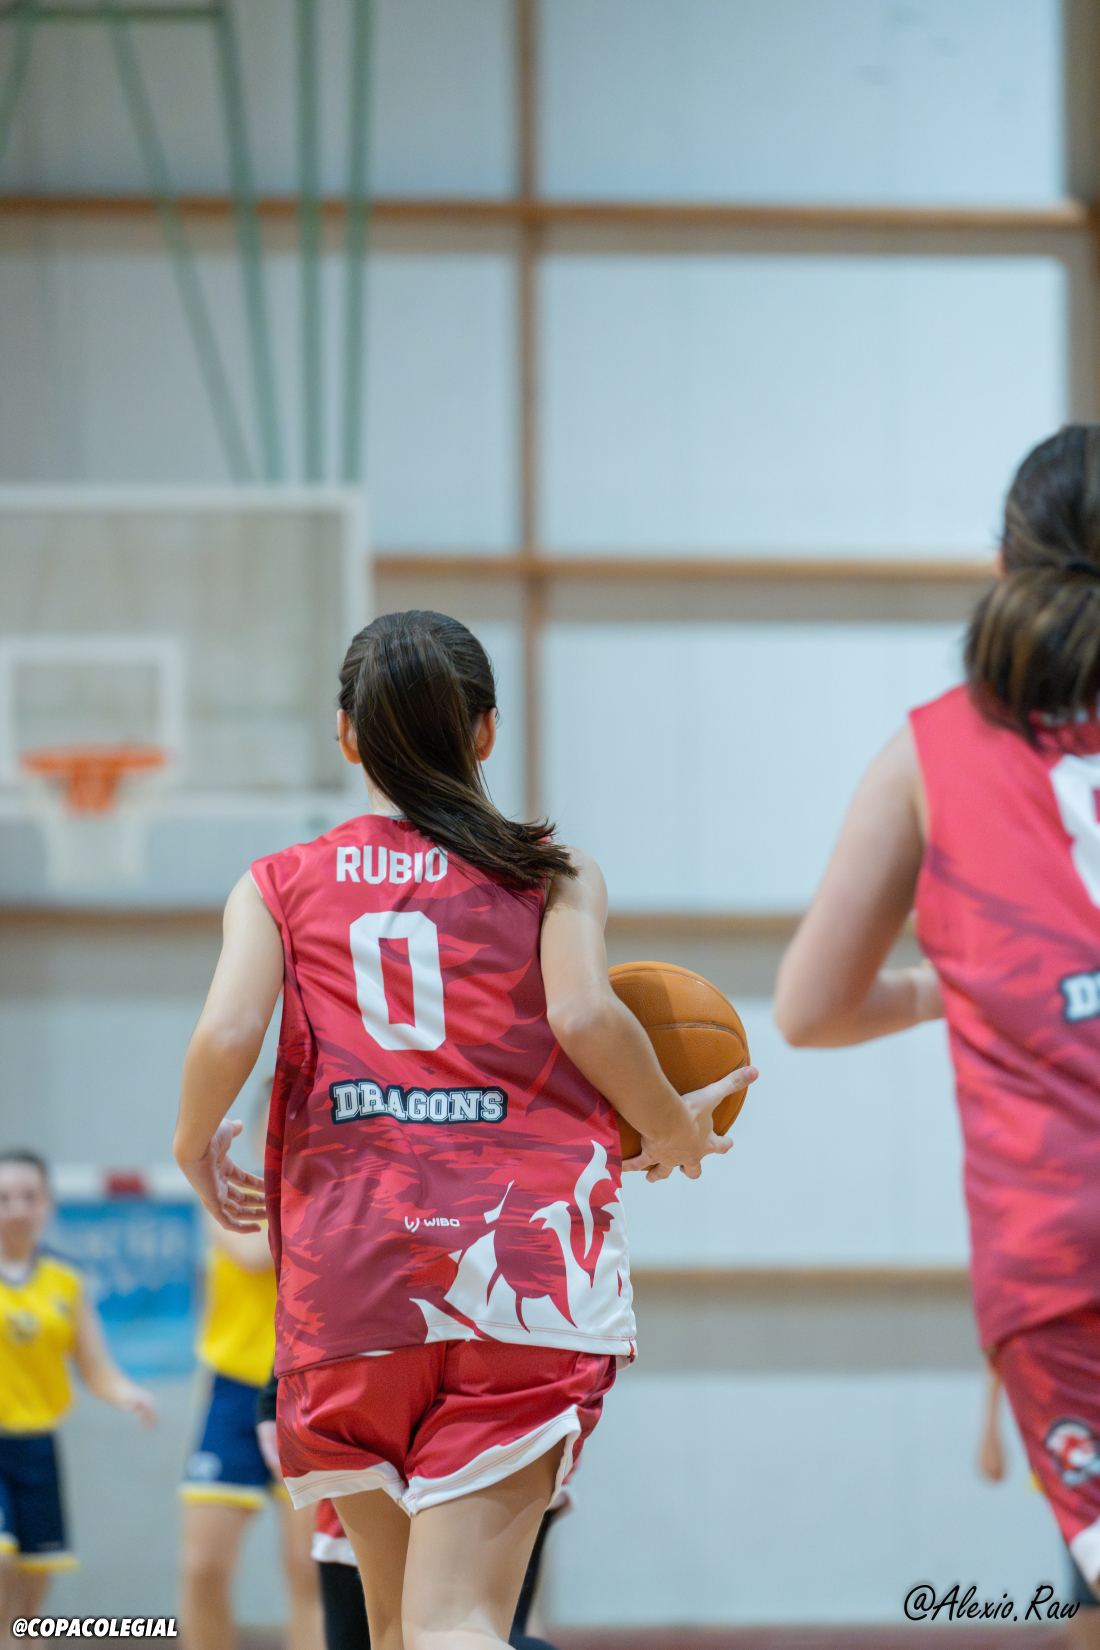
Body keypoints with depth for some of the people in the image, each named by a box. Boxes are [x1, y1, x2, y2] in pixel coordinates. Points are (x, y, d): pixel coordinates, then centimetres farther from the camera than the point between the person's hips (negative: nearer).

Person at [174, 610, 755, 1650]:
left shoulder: (281, 885, 11)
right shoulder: (551, 877, 9)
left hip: (350, 1258, 1)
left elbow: (226, 1036, -4)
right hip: (527, 1249, -1)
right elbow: (583, 1015, -7)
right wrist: (674, 1128, 10)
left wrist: (195, 1146, 16)